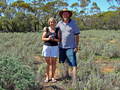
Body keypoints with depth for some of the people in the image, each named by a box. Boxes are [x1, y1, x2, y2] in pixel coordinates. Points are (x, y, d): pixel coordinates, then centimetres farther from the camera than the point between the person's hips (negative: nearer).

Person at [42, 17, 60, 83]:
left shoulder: (57, 30, 5)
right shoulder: (46, 29, 3)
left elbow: (59, 40, 3)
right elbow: (42, 38, 3)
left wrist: (54, 39, -16)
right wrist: (48, 39, -17)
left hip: (55, 47, 1)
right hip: (46, 46, 0)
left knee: (53, 62, 3)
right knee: (48, 62, 4)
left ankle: (52, 77, 14)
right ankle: (47, 77, 13)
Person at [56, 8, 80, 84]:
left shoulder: (73, 23, -3)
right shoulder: (59, 23, 4)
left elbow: (77, 35, -1)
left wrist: (77, 46, -6)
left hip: (70, 47, -3)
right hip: (61, 47, 4)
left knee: (73, 64, -6)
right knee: (61, 63, 14)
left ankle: (75, 80, -2)